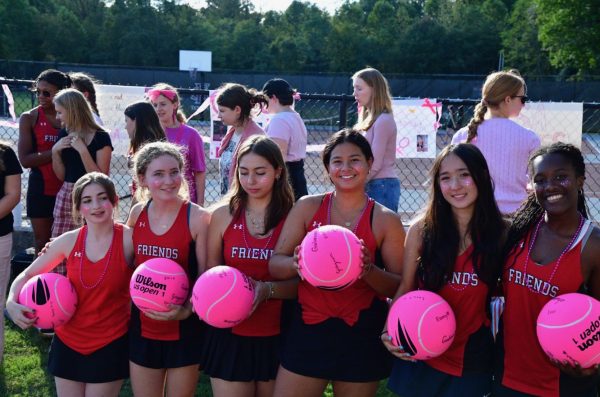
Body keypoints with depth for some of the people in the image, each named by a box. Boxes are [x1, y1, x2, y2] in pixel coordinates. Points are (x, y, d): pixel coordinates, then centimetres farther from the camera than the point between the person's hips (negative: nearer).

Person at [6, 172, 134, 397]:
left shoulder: (129, 239, -13)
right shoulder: (69, 241, -4)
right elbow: (27, 275, 6)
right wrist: (12, 303, -11)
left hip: (111, 345, -3)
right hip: (67, 342, 3)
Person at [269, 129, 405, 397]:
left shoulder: (386, 220, -3)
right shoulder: (307, 208, 1)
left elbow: (399, 288, -1)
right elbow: (274, 265, 1)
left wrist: (368, 270, -21)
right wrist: (297, 263, -21)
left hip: (362, 335, -1)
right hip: (308, 328, 1)